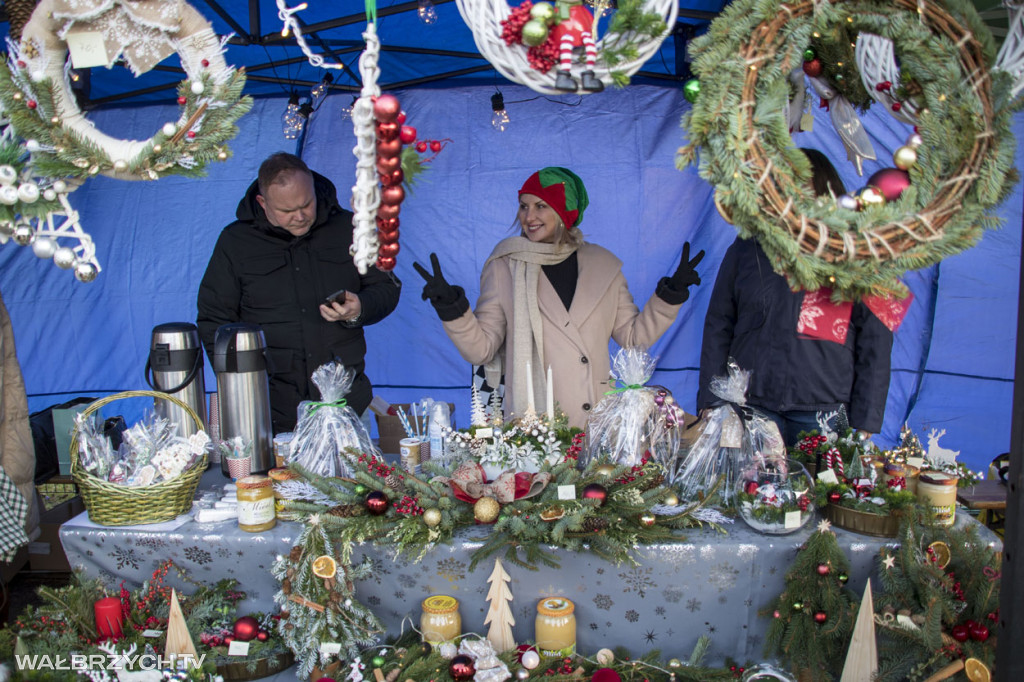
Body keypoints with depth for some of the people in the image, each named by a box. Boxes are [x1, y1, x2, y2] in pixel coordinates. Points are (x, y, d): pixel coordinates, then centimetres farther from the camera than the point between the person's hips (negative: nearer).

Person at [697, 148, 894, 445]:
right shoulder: (746, 248, 7)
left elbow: (875, 349, 3)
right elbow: (718, 328, 8)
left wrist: (863, 426, -1)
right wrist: (710, 404, 2)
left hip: (824, 412, -1)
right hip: (748, 407, 1)